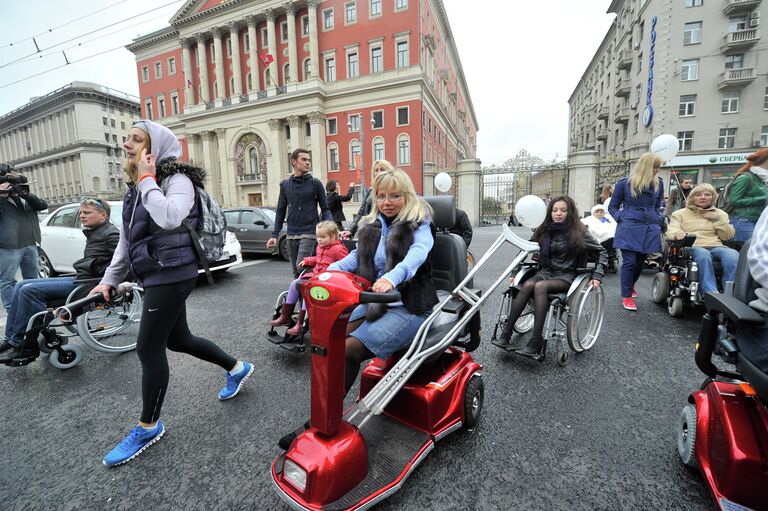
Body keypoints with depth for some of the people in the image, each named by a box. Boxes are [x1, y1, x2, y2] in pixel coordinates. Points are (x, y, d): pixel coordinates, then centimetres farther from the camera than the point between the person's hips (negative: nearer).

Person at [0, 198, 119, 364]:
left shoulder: (111, 233, -14)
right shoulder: (94, 232, 17)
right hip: (79, 278, 10)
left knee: (29, 290, -16)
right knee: (21, 285, 10)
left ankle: (26, 346, -6)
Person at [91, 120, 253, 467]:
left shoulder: (176, 179, -10)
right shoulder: (135, 188, 16)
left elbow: (170, 218, -32)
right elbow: (125, 240, 19)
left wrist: (147, 180, -18)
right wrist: (109, 280, 17)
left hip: (171, 276, -9)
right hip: (156, 277, 9)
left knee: (148, 349, -1)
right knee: (178, 340, 17)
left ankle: (148, 427, 20)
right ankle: (237, 368, 36)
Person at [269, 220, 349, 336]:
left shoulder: (339, 249, -10)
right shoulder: (320, 247, 18)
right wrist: (307, 261, 22)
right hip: (315, 275, 9)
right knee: (295, 283, 0)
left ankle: (300, 322, -21)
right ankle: (285, 316, 8)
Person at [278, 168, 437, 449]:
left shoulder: (419, 224, -1)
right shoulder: (372, 226, 16)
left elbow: (418, 252, -21)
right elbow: (357, 256, 8)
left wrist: (393, 277, -42)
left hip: (409, 307, -6)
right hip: (373, 301, 6)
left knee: (350, 349, -22)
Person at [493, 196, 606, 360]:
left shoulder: (578, 232, -1)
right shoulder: (543, 231, 9)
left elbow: (601, 252, 7)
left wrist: (597, 275, -3)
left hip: (566, 277, -3)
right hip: (545, 272, 3)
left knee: (539, 286, -36)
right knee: (527, 285, -32)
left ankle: (537, 342, -38)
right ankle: (506, 335, -34)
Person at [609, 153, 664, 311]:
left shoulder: (659, 183, 11)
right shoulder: (625, 183, -1)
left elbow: (657, 207, 22)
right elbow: (612, 207, 6)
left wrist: (658, 221, 8)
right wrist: (621, 218, -9)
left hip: (650, 229, 4)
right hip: (629, 228, -4)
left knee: (640, 262, 12)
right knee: (630, 262, -8)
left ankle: (630, 285, 38)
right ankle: (627, 296, 4)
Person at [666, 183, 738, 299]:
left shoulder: (720, 214, 25)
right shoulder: (680, 213, 16)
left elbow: (727, 236, 15)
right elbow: (670, 232, -1)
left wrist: (718, 219, 4)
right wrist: (678, 233, -25)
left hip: (715, 247, 3)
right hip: (691, 247, -3)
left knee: (733, 255, -32)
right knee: (703, 254, -39)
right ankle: (711, 293, -45)